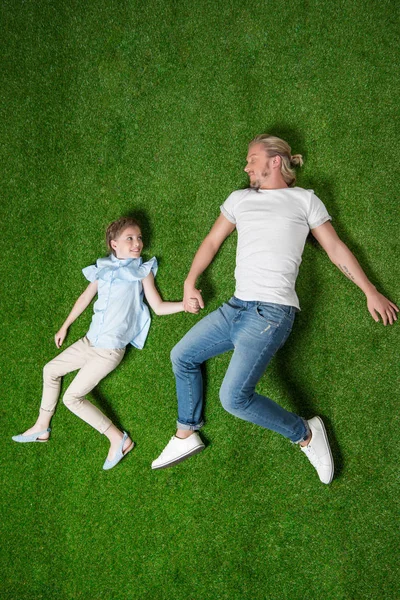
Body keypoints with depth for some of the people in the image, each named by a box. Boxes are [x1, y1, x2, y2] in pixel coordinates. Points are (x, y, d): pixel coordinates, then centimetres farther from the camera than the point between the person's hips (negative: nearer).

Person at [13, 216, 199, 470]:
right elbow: (86, 298, 17)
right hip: (90, 341, 6)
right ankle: (42, 427, 31)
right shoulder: (104, 268, 5)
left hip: (110, 349, -6)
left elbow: (158, 307, -8)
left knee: (72, 397, -10)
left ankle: (119, 439, -4)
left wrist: (185, 304, -27)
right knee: (50, 370, 16)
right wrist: (65, 327, 26)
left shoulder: (142, 270, -7)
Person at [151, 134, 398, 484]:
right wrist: (190, 282, 11)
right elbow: (213, 241, 22)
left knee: (234, 396, -20)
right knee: (182, 356, 11)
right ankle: (186, 437, 24)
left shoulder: (305, 200, 5)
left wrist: (371, 293, 4)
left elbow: (336, 249, 6)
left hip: (272, 312, -7)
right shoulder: (240, 199, 17)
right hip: (237, 307, 7)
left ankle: (306, 435, 0)